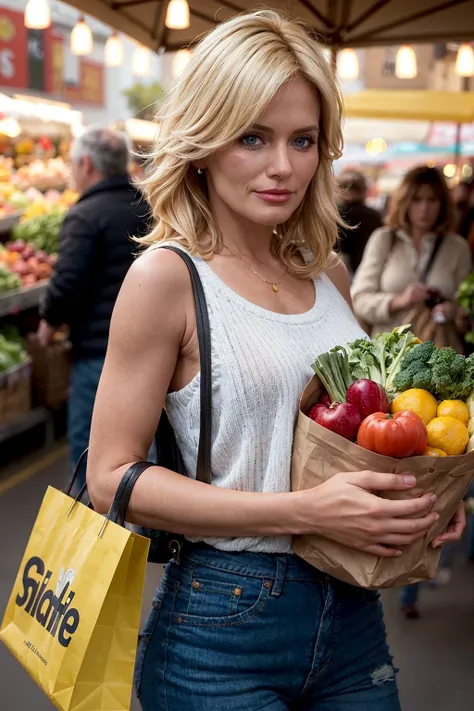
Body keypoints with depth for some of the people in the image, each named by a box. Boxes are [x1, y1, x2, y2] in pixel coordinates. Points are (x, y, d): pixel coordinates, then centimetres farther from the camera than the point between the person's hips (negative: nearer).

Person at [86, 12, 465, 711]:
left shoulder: (329, 274, 4)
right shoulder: (167, 277, -13)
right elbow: (112, 477, -15)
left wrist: (418, 492, -2)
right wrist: (309, 511, -22)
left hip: (353, 613, 6)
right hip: (223, 629, -5)